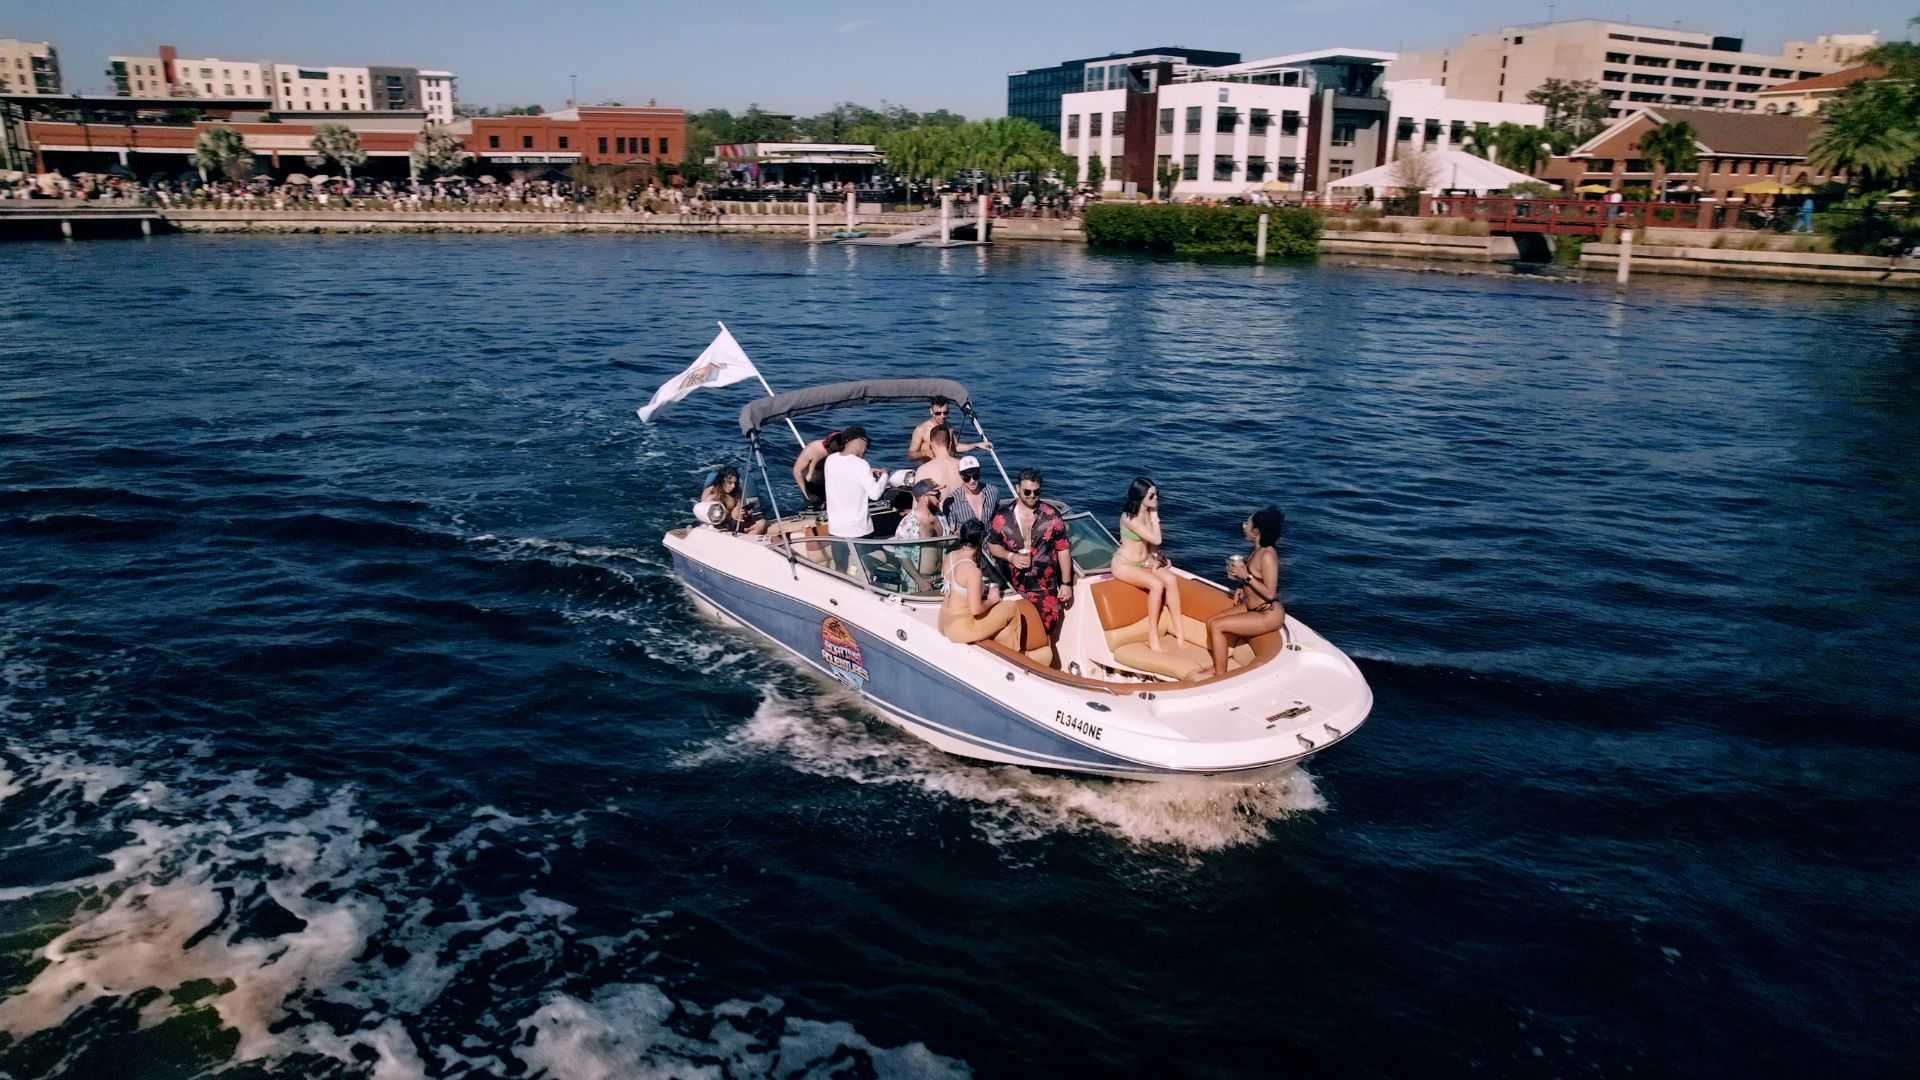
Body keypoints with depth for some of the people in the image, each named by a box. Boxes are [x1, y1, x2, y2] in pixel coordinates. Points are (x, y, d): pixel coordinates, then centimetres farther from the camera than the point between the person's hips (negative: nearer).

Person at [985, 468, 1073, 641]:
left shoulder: (1052, 516, -5)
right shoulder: (1002, 517, -3)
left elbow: (1063, 550, 0)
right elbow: (992, 545, 8)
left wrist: (1066, 584, 0)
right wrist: (1011, 556, -12)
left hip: (1045, 588, 0)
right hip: (1013, 587, 0)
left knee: (1046, 631, -1)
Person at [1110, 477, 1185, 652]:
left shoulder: (1148, 513, -1)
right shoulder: (1129, 517, -23)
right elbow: (1157, 539, -27)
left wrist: (1155, 559, -3)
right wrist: (1155, 516, -19)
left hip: (1145, 562, 7)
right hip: (1124, 564, -6)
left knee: (1171, 579, -21)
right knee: (1157, 584, -30)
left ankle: (1179, 631, -17)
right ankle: (1152, 637, -21)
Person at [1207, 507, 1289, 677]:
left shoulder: (1267, 556, -24)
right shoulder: (1257, 550, 4)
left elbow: (1270, 593, -25)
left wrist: (1246, 576, -23)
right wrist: (1243, 589, 4)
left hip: (1268, 615, -10)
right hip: (1251, 607, 10)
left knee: (1216, 626, -15)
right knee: (1211, 622, 4)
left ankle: (1220, 675, -4)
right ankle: (1218, 667, 14)